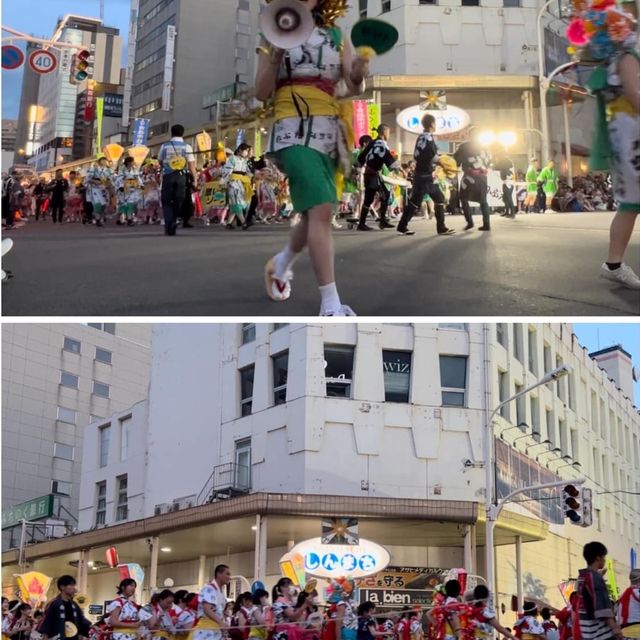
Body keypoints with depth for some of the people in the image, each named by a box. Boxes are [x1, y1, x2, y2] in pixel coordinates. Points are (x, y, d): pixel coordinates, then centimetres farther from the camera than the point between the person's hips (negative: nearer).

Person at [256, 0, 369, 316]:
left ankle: (281, 263, 42)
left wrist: (358, 76, -16)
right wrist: (274, 59, -17)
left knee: (314, 214, 12)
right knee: (320, 209, -20)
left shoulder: (337, 36, 12)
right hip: (294, 132, -5)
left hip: (330, 132, 5)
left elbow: (355, 89, 7)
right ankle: (331, 304, -20)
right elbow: (261, 93, -1)